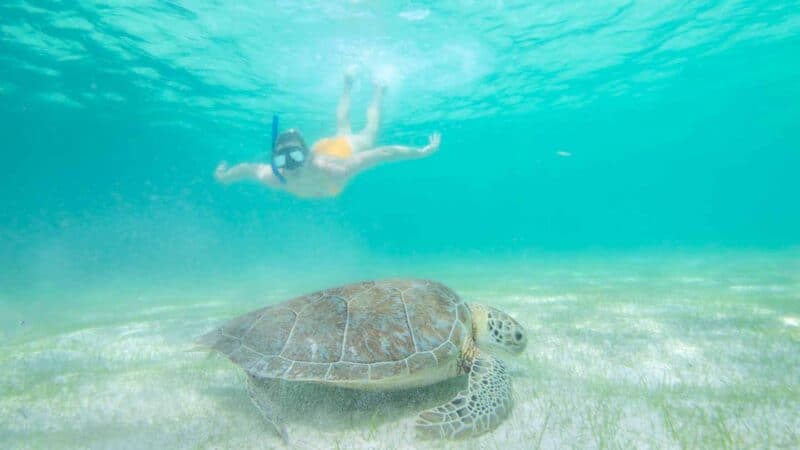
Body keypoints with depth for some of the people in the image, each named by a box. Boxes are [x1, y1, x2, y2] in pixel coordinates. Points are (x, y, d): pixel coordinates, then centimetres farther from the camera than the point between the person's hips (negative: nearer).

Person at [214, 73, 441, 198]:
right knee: (341, 130, 35)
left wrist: (422, 152, -33)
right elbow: (249, 168, -18)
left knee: (368, 133, 31)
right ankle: (348, 86, 60)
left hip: (348, 148, -3)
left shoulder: (336, 171, -50)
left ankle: (378, 90, 55)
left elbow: (383, 153, -43)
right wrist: (223, 175, 1)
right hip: (322, 147, 3)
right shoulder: (272, 178, -39)